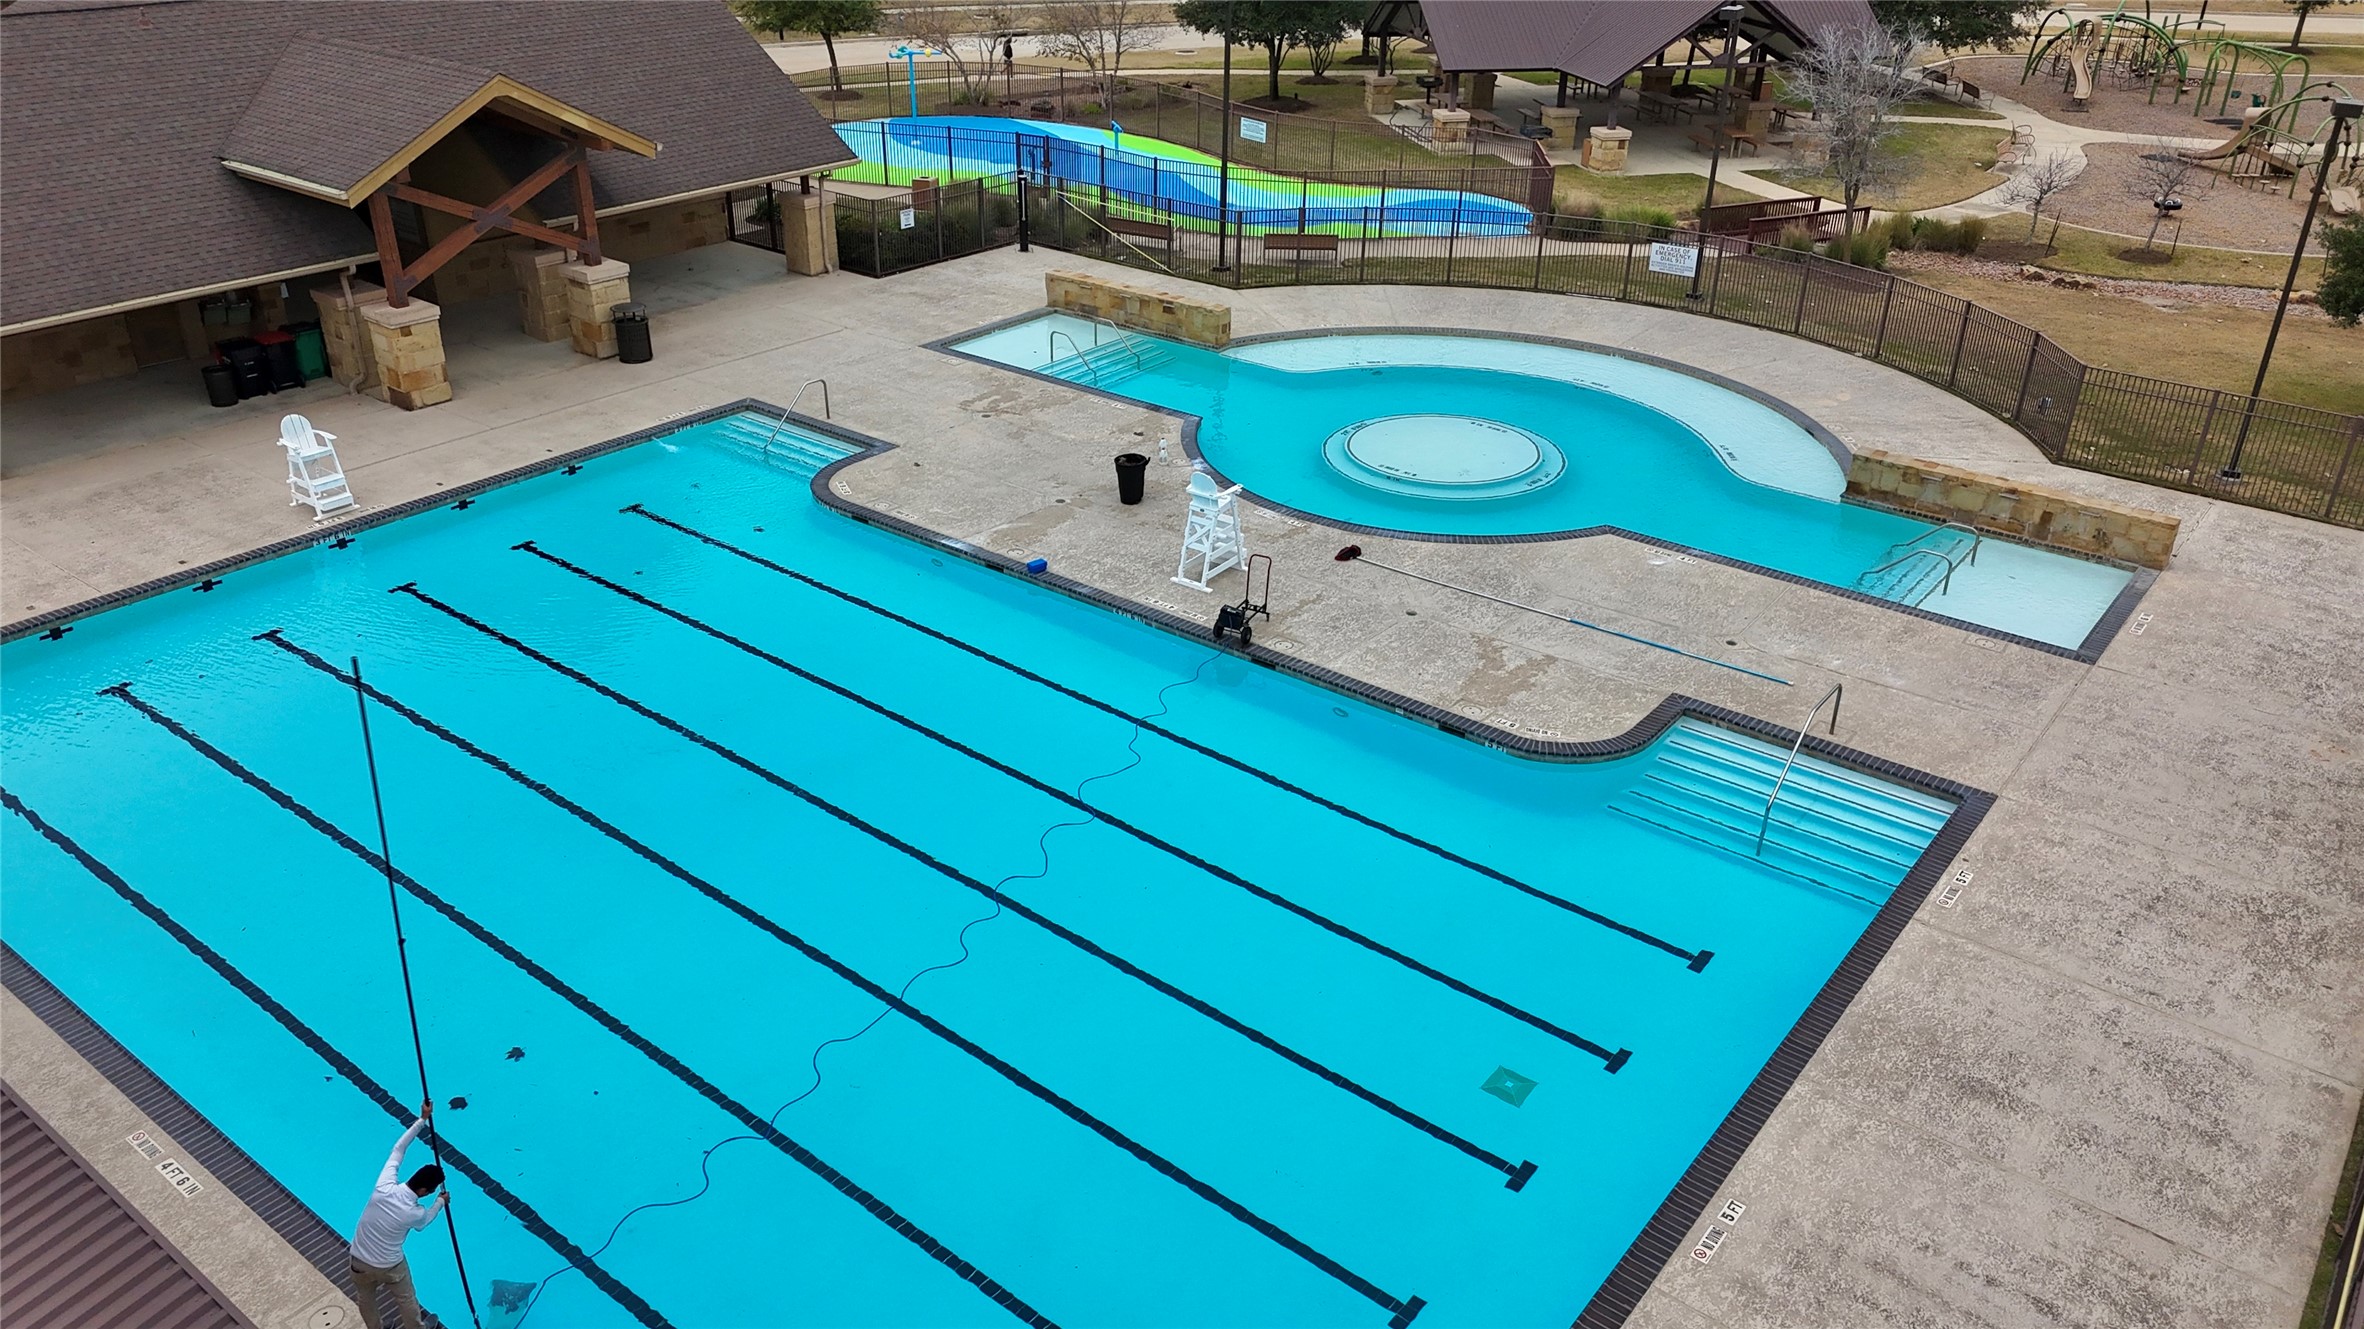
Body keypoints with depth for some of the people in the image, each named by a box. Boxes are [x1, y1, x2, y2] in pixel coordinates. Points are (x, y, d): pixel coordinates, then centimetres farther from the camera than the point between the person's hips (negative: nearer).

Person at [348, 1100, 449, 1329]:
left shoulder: (384, 1186, -21)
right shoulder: (415, 1213, -25)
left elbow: (398, 1149, -7)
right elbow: (425, 1219, 4)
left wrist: (422, 1120, -4)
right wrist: (441, 1202, 22)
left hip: (359, 1261, 4)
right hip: (389, 1267, -4)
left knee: (367, 1300, 29)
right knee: (407, 1301, 23)